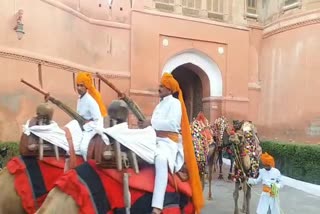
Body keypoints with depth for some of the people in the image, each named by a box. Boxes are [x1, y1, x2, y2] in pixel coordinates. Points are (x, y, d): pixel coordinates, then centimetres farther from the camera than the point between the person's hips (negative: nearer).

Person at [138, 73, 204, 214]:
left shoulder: (174, 103, -1)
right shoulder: (160, 105, 23)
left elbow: (172, 124, -16)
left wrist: (151, 122, -19)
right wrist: (145, 124, 3)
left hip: (168, 141, -10)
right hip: (155, 140, 10)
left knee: (161, 159, -40)